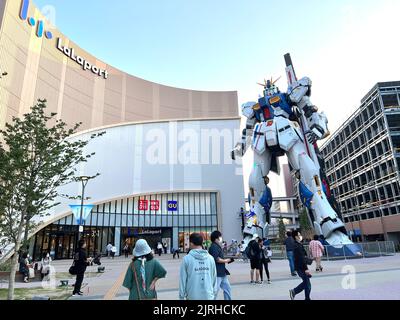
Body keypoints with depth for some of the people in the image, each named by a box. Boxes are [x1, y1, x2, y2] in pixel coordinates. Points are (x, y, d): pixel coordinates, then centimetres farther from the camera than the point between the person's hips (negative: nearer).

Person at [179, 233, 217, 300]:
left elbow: (183, 279, -6)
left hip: (193, 296, -2)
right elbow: (214, 278, 6)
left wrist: (182, 296, 4)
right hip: (208, 296, 3)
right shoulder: (210, 258, 0)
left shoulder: (187, 259, -9)